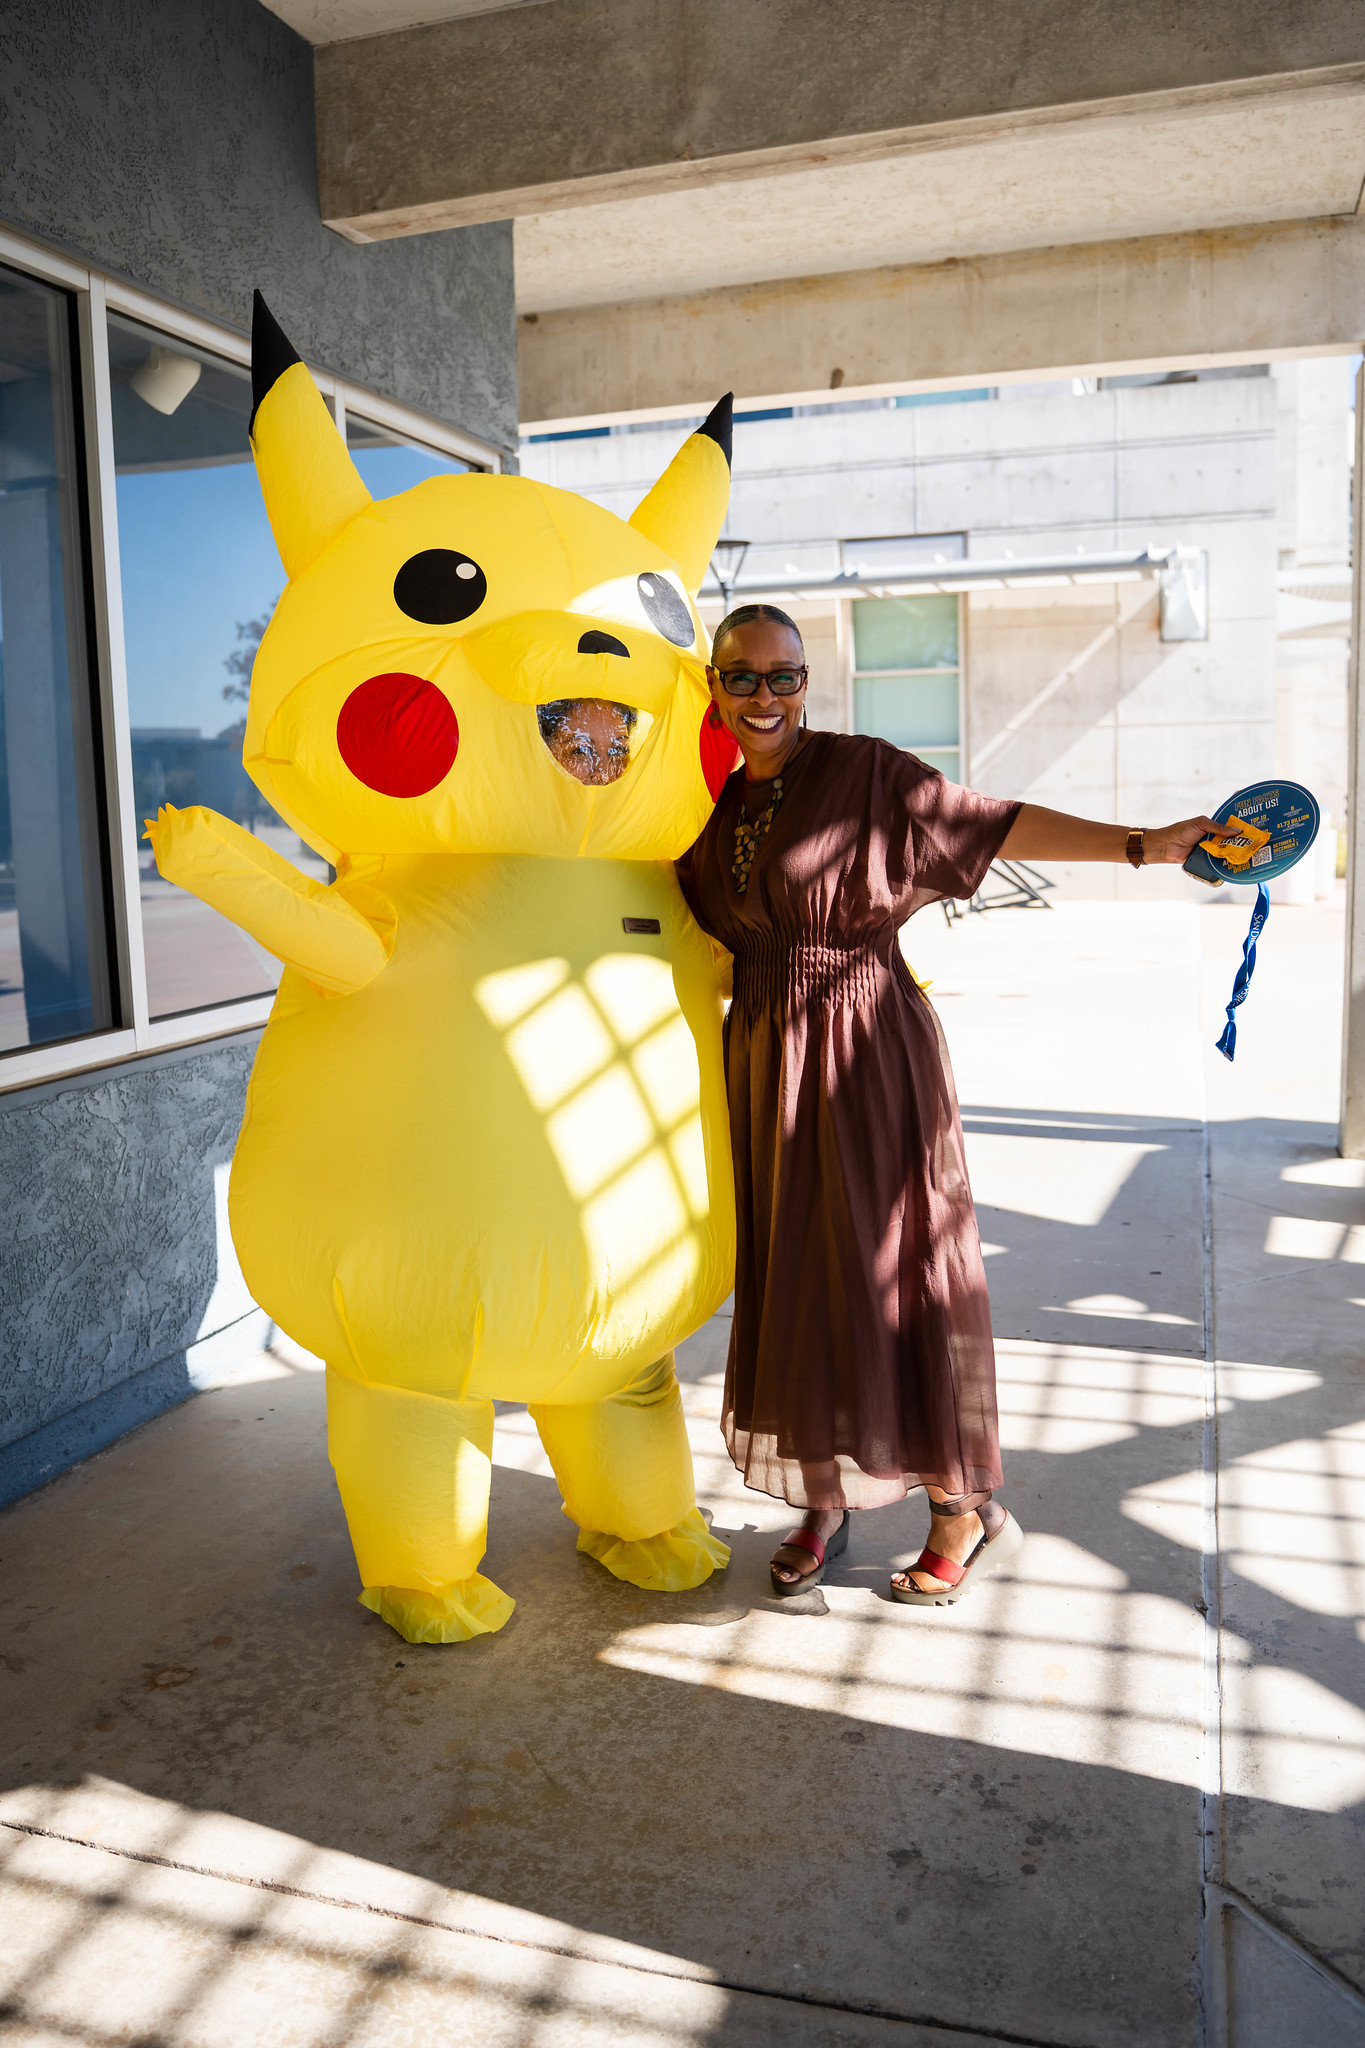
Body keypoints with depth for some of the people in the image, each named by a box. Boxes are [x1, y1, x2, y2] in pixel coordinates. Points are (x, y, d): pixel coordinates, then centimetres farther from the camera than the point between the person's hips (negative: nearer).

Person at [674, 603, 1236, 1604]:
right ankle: (823, 1501, 26)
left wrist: (1145, 844, -18)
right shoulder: (708, 806, 9)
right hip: (763, 1057, 5)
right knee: (790, 1276, 10)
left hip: (868, 1053, -5)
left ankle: (968, 1512, 16)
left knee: (892, 1268, -1)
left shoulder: (864, 771, -6)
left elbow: (1002, 823, -10)